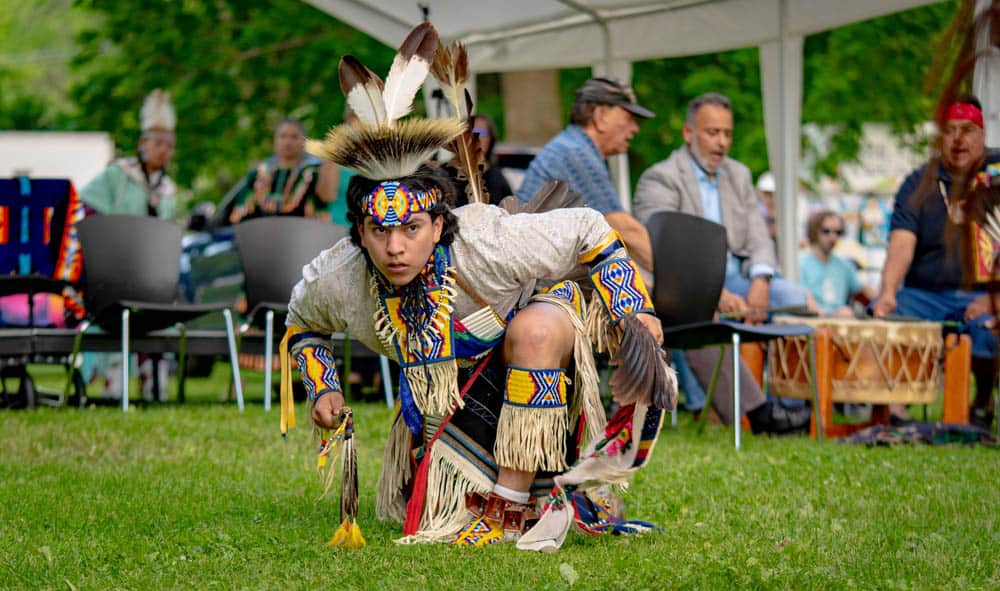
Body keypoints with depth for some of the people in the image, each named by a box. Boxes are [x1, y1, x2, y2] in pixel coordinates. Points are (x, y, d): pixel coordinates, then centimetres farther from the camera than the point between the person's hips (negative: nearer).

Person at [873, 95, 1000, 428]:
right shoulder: (920, 184, 10)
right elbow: (902, 243, -5)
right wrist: (888, 293, -24)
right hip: (926, 293, 3)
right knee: (881, 318, -27)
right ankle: (892, 411, -29)